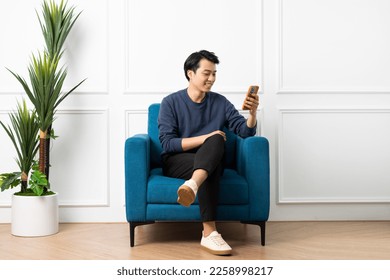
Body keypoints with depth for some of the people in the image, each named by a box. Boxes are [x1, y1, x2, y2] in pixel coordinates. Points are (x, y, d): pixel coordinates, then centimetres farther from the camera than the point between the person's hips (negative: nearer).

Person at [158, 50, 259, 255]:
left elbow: (245, 131, 2)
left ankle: (192, 185, -55)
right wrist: (204, 138, -18)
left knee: (217, 140, -31)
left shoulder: (220, 102, 9)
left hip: (210, 161, 3)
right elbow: (167, 143, -10)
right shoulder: (171, 102, 0)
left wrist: (252, 112, -18)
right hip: (176, 162, -2)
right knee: (211, 170, -34)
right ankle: (209, 233, -43)